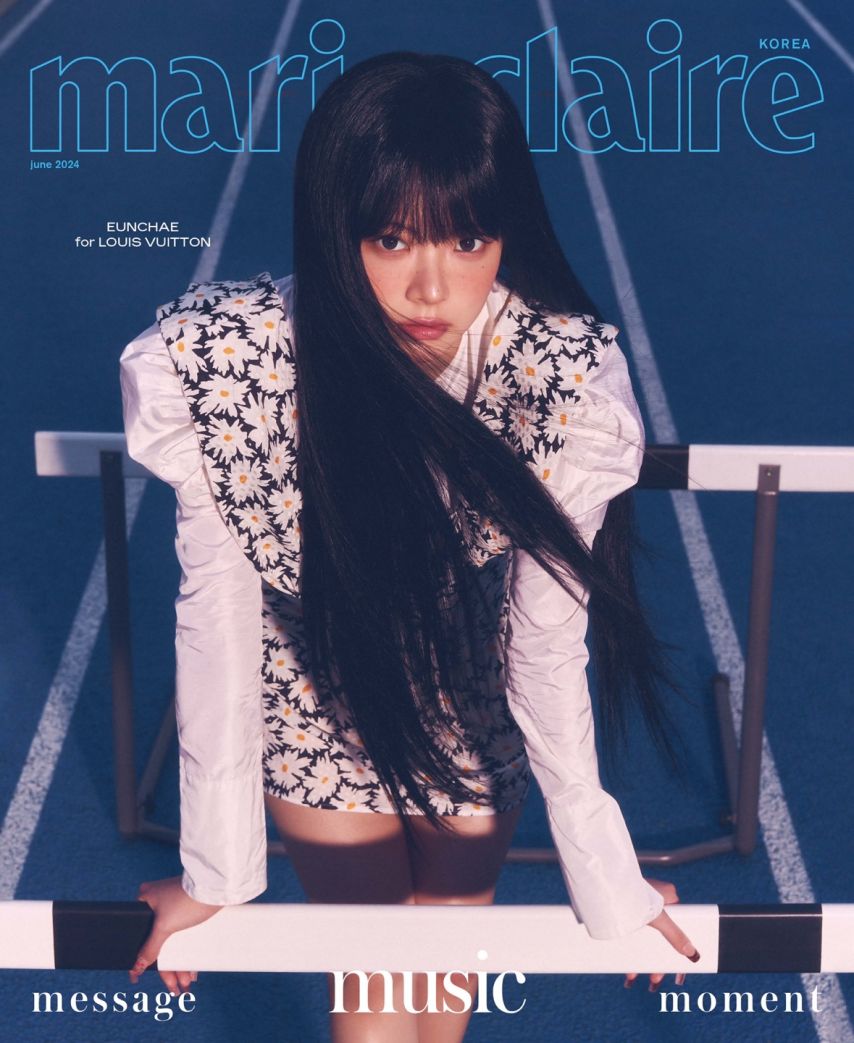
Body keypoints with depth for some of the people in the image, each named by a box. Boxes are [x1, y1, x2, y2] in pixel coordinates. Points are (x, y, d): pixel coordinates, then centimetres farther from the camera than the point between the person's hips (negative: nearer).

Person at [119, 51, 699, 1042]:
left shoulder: (561, 374, -31)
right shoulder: (220, 362, -31)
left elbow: (550, 637, -20)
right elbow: (216, 614, -21)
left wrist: (600, 867, -14)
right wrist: (216, 868, -14)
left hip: (475, 709, 1)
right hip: (317, 694, 0)